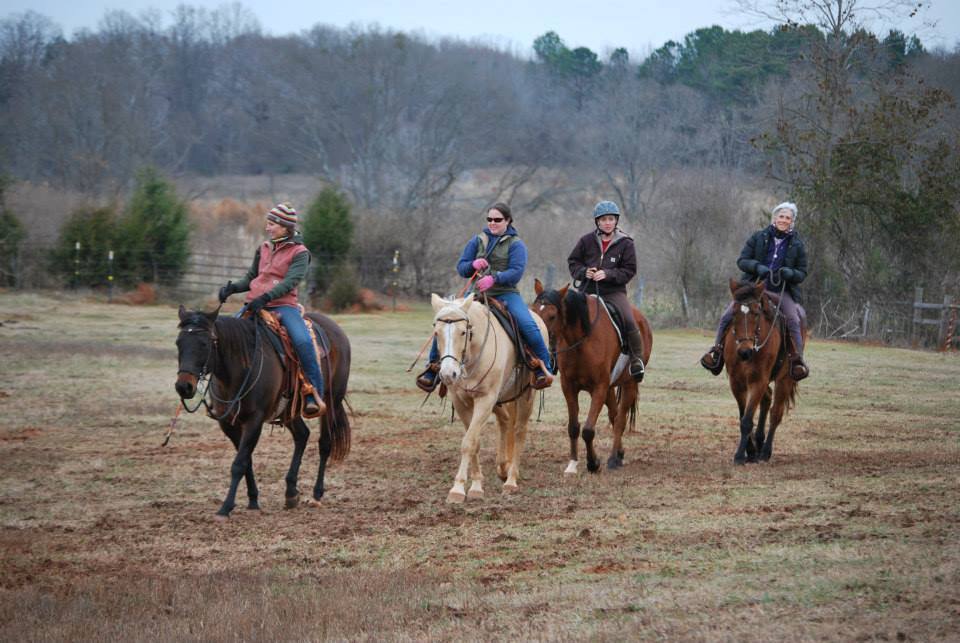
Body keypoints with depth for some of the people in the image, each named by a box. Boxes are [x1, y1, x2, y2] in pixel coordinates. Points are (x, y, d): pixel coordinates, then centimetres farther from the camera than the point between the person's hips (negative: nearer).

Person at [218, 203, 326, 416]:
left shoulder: (299, 253, -1)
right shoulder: (263, 249, 17)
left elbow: (290, 282, -15)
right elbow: (250, 278, 25)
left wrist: (266, 297, -29)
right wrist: (232, 288, 4)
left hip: (283, 305, -6)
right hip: (254, 304, 6)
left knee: (303, 341, -29)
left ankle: (315, 395, -23)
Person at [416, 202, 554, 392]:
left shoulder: (516, 244, 1)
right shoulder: (478, 241, 12)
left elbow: (516, 272, -12)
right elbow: (461, 267, 12)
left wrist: (494, 278, -28)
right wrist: (473, 265, -11)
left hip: (506, 293, -3)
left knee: (528, 325, -26)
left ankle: (543, 369, -12)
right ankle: (434, 367, 2)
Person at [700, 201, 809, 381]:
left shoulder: (797, 245, 6)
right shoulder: (758, 238, 6)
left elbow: (802, 273, 8)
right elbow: (742, 260, 3)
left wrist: (790, 273, -16)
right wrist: (757, 267, -17)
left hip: (782, 291, -1)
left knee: (793, 319, -26)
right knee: (728, 315, -15)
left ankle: (797, 360, -23)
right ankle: (717, 352, -5)